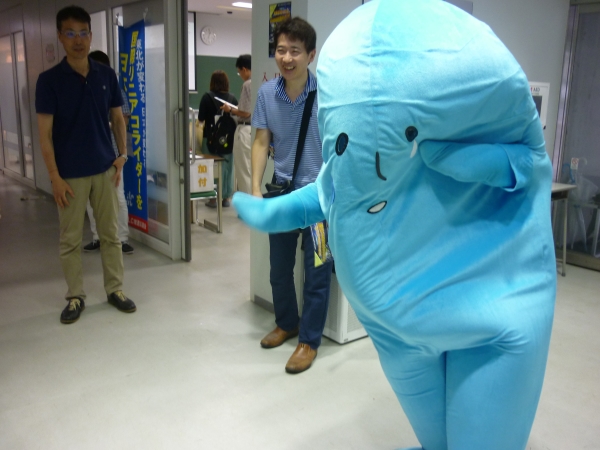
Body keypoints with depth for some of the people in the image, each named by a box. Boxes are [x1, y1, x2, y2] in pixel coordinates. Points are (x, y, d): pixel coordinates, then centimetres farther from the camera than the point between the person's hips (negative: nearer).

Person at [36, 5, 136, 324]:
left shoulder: (107, 75, 3)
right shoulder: (49, 80, -6)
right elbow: (45, 133, -7)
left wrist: (123, 155, -1)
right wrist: (55, 177, -12)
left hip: (105, 170, 3)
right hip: (70, 175, -2)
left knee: (110, 233, 10)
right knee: (70, 240, 7)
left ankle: (115, 289, 23)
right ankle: (75, 297, 21)